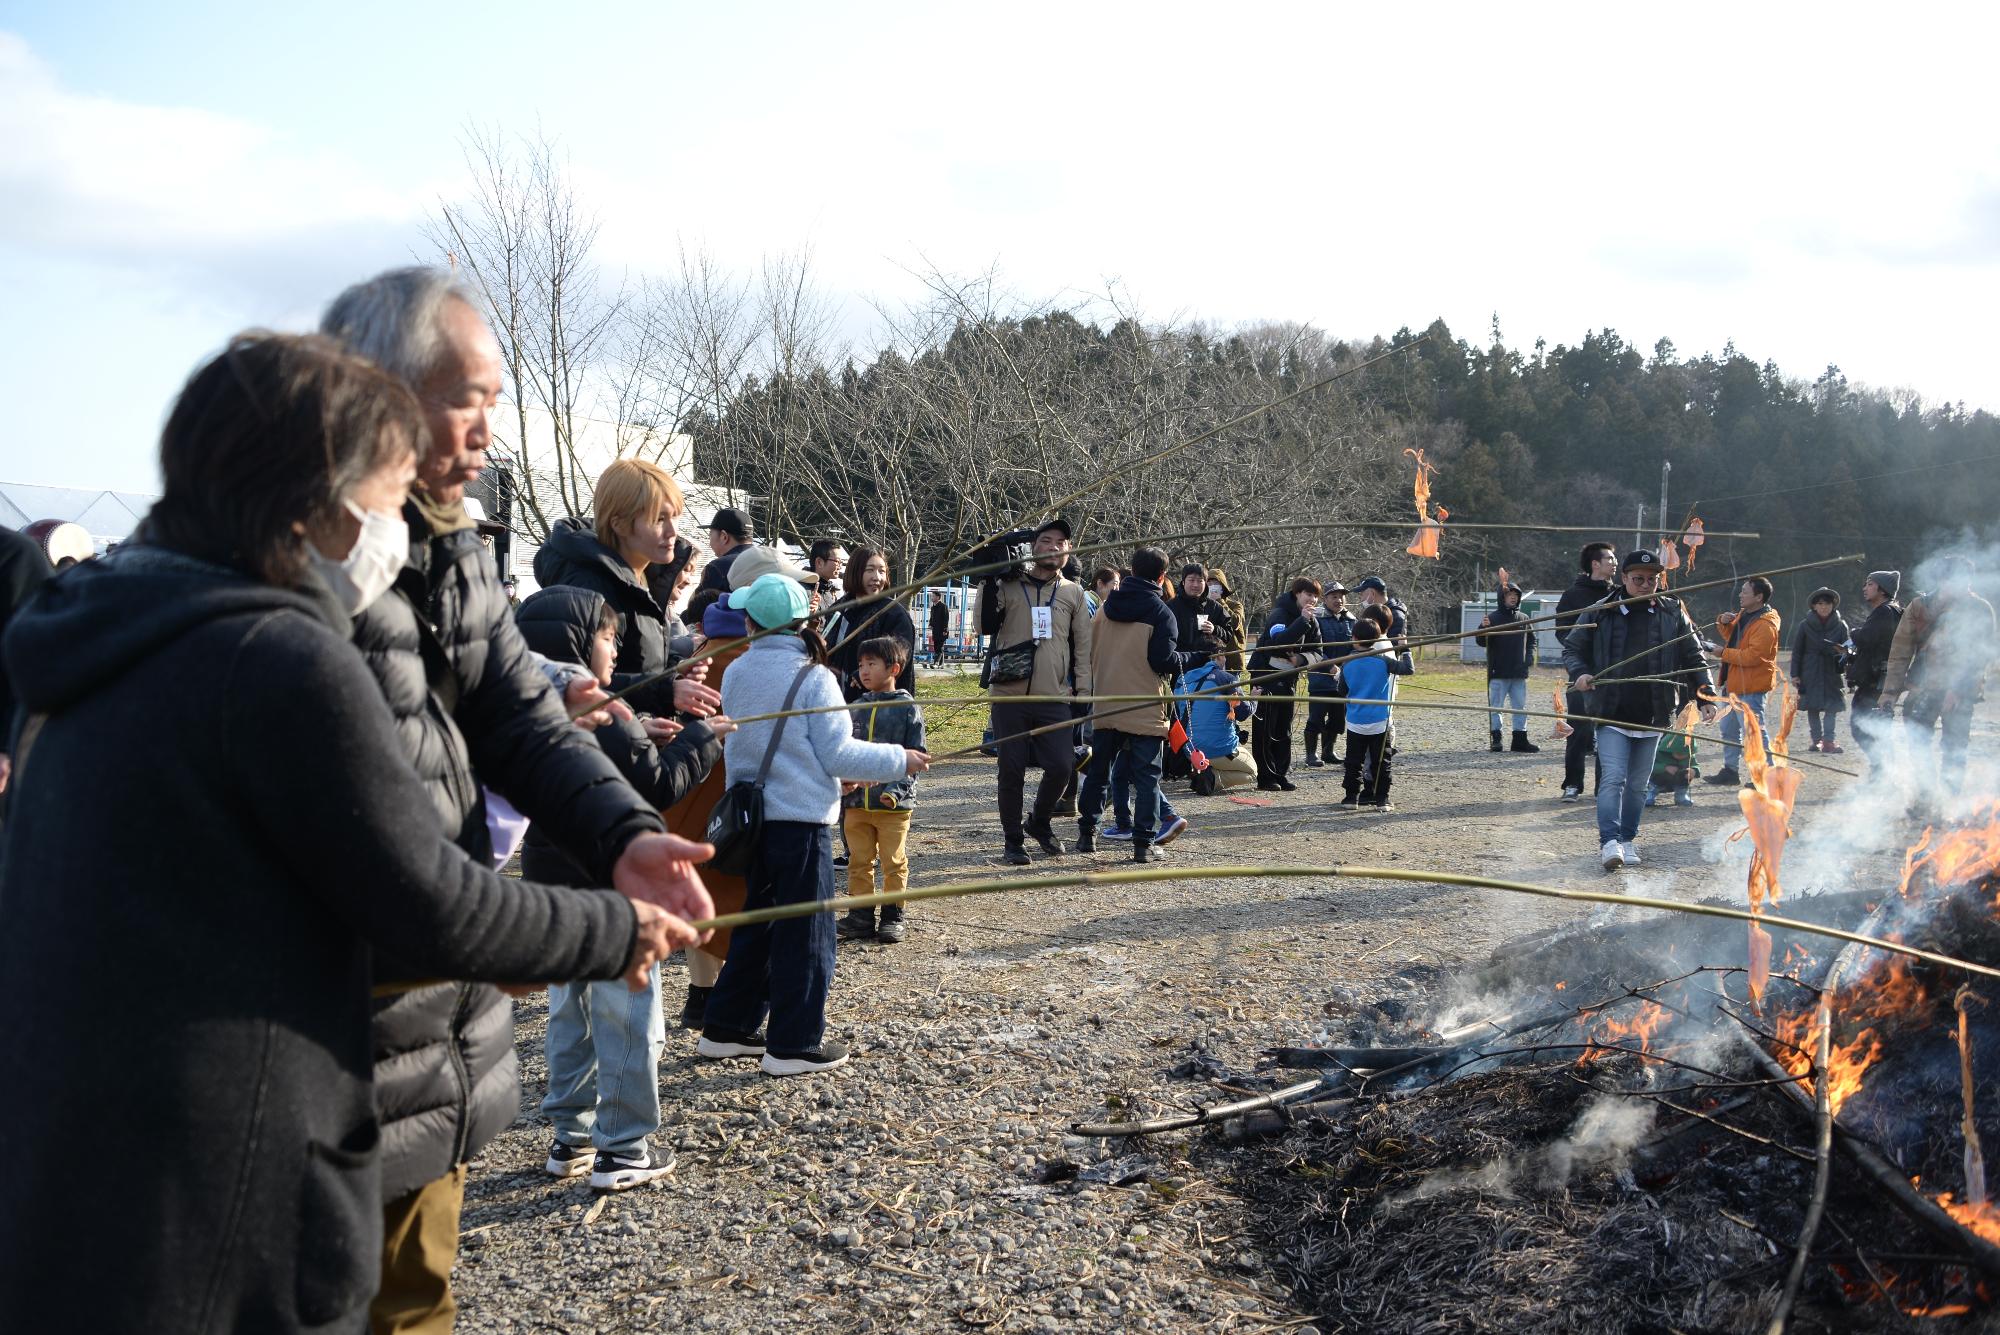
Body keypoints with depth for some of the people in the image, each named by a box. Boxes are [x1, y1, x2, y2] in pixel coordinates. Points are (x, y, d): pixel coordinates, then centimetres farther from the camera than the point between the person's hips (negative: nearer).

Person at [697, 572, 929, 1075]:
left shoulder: (735, 673, 4)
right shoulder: (812, 676, -13)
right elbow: (839, 753, -14)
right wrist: (899, 760, 0)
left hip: (751, 819, 6)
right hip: (800, 820, -6)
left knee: (756, 923, 19)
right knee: (805, 934, 5)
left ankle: (726, 1030, 26)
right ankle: (793, 1046, 10)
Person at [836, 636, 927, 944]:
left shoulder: (907, 707, -4)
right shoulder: (857, 708, 10)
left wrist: (896, 789, -17)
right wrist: (843, 792, 8)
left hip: (894, 804, -4)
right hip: (857, 802, 5)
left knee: (894, 862, 3)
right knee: (859, 862, 8)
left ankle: (893, 916, 13)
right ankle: (860, 916, 16)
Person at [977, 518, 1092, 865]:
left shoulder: (1073, 592, 11)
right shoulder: (1009, 586, 4)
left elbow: (1082, 645, 13)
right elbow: (985, 626, -6)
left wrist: (1082, 691, 8)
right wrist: (988, 582, -10)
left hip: (1055, 697, 2)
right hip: (1010, 695, -2)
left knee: (1061, 766, -4)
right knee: (1012, 769, 1)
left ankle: (1039, 822, 23)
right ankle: (1013, 840, 16)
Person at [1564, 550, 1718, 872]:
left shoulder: (1673, 614, 7)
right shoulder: (1599, 614, 1)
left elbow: (1694, 658, 11)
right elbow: (1572, 648, 8)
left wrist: (1706, 697, 4)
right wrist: (1579, 673, -12)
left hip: (1652, 717, 3)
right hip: (1612, 714, -3)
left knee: (1638, 784, 11)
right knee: (1613, 779, -14)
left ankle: (1627, 840, 21)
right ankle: (1609, 842, -17)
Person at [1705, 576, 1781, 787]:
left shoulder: (1765, 625, -20)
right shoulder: (1744, 614, 11)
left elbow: (1752, 656, -26)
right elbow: (1732, 636, 25)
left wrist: (1723, 653, -17)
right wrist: (1724, 622, 4)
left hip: (1750, 687, -11)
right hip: (1734, 683, 11)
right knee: (1729, 729, 19)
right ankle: (1730, 770, 31)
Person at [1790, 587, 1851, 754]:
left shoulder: (1840, 625, 1)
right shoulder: (1805, 625, 0)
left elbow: (1846, 649, 7)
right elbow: (1797, 651, 4)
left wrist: (1842, 652, -19)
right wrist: (1795, 674, 0)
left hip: (1832, 673, 0)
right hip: (1810, 674, 0)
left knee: (1832, 706, -8)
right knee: (1812, 707, 5)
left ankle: (1828, 740, -8)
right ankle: (1818, 739, 15)